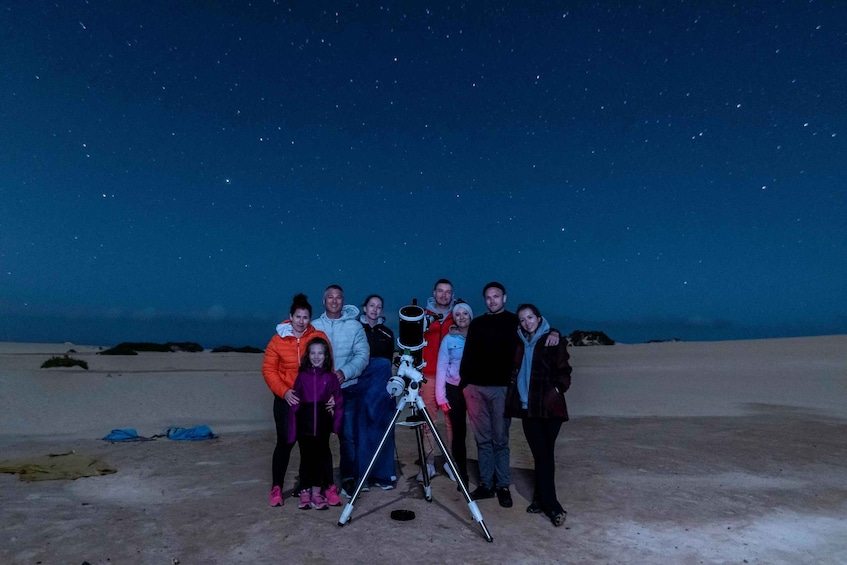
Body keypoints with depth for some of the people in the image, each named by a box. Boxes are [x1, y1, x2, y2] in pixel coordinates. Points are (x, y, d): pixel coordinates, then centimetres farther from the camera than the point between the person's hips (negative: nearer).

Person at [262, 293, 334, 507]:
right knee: (285, 442, 6)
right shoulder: (278, 340, -5)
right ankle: (276, 488, 23)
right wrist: (284, 391, -15)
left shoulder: (319, 337, -5)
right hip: (286, 399, 0)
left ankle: (328, 486, 19)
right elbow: (269, 369, -4)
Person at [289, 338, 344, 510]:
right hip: (305, 424, 0)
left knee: (320, 457, 8)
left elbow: (338, 401, 2)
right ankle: (305, 492, 24)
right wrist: (292, 429, -4)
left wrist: (336, 423, -7)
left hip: (323, 424, 0)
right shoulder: (302, 376, -1)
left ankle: (317, 493, 22)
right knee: (306, 457, 8)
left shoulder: (331, 377, -2)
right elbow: (295, 403, -1)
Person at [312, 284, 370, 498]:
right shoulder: (315, 326, 7)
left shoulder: (355, 326, 2)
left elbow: (363, 355, -6)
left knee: (349, 436, 0)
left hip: (348, 389, -1)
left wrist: (345, 372, -20)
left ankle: (349, 478, 16)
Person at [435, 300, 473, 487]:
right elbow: (441, 367, 0)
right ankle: (462, 475, 16)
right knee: (458, 433, 3)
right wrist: (440, 395, -6)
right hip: (454, 389, 0)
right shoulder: (448, 339, 1)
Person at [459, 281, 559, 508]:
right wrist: (464, 381, 6)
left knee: (500, 440, 1)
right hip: (476, 387, 3)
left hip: (501, 388, -3)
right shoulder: (476, 323, 14)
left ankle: (503, 486, 11)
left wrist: (553, 333, -19)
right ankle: (486, 484, 16)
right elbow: (468, 355, 14)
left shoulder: (515, 322, 6)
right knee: (483, 439, 7)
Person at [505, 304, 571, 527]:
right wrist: (515, 397, 6)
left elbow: (563, 371, -5)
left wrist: (557, 390, -17)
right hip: (528, 407, 4)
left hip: (549, 407, -4)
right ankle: (551, 505, 9)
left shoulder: (553, 341, 0)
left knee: (545, 454, 1)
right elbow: (515, 372, 17)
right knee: (540, 454, 4)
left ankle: (542, 500, 14)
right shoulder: (520, 343, 13)